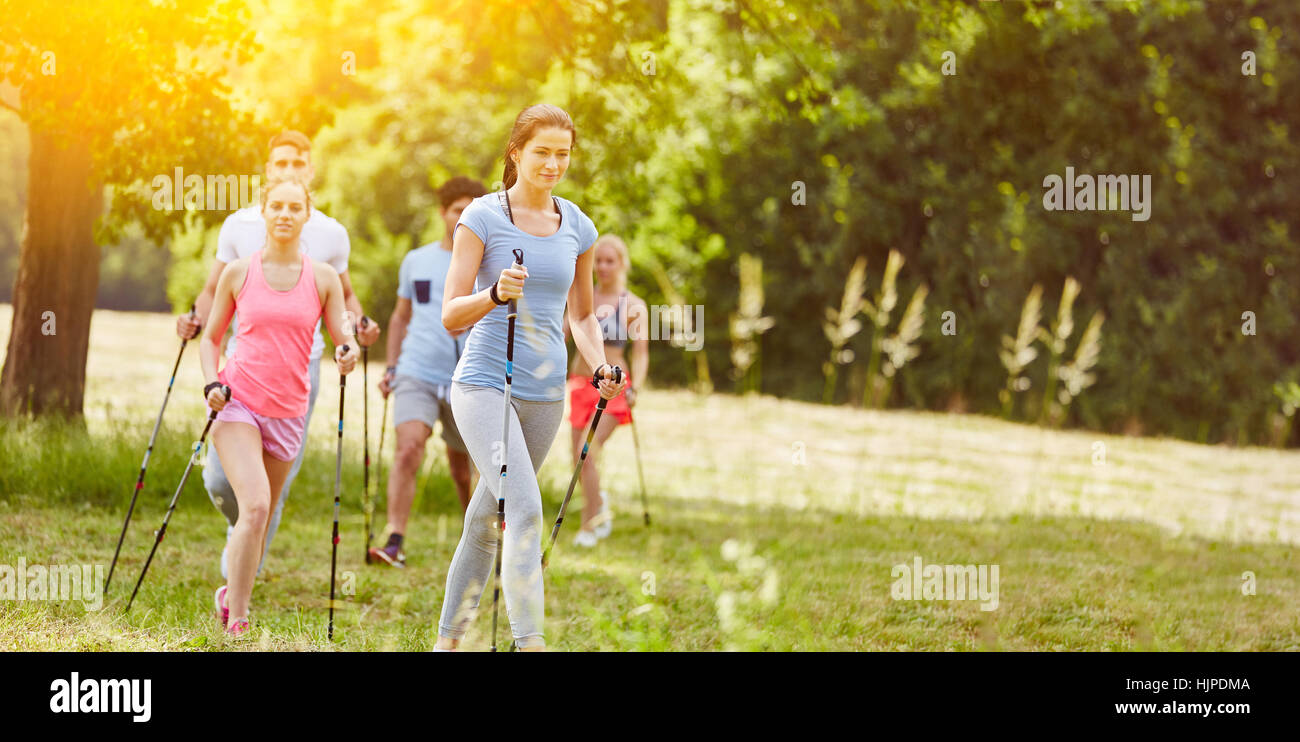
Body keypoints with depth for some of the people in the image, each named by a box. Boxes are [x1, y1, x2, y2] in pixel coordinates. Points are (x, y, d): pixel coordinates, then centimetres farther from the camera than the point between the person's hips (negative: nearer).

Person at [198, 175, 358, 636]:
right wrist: (212, 383, -6)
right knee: (254, 506, -21)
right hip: (237, 403, -3)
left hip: (288, 411, 3)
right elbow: (211, 338, 12)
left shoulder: (323, 278, 5)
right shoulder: (239, 273, 3)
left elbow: (341, 333, 4)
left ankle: (231, 594, 36)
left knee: (262, 517, 10)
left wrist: (348, 350, -21)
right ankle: (236, 623, -17)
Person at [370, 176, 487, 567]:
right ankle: (395, 542, -25)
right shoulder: (416, 261, 11)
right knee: (409, 447, -21)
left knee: (461, 466, 10)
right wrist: (391, 367, 14)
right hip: (417, 374, 0)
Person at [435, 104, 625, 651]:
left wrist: (599, 366, 2)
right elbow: (451, 314, -8)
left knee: (488, 519, 12)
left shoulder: (577, 227, 9)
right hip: (484, 384, -5)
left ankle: (448, 638, 24)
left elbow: (581, 315, 21)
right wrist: (494, 294, -28)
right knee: (525, 508, -21)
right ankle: (529, 640, -25)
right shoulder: (483, 217, -5)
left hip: (545, 394, 5)